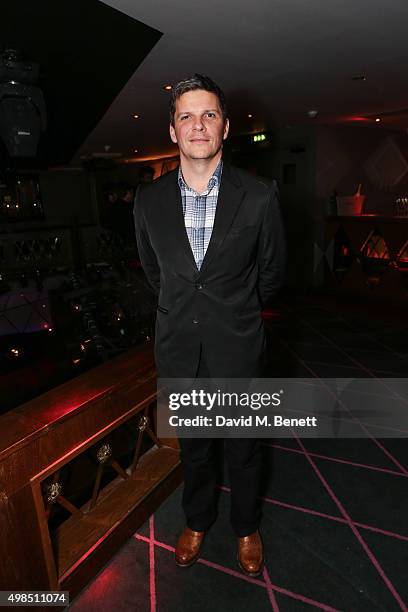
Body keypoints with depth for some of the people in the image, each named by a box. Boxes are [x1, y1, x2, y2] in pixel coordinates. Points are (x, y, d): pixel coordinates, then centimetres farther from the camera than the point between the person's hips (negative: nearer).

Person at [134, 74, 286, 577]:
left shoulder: (259, 197, -12)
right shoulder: (149, 200, -4)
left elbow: (272, 272, 3)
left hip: (236, 351, -1)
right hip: (178, 349, 2)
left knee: (243, 447, 18)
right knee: (192, 445, 22)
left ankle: (246, 527, 47)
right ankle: (197, 520, 50)